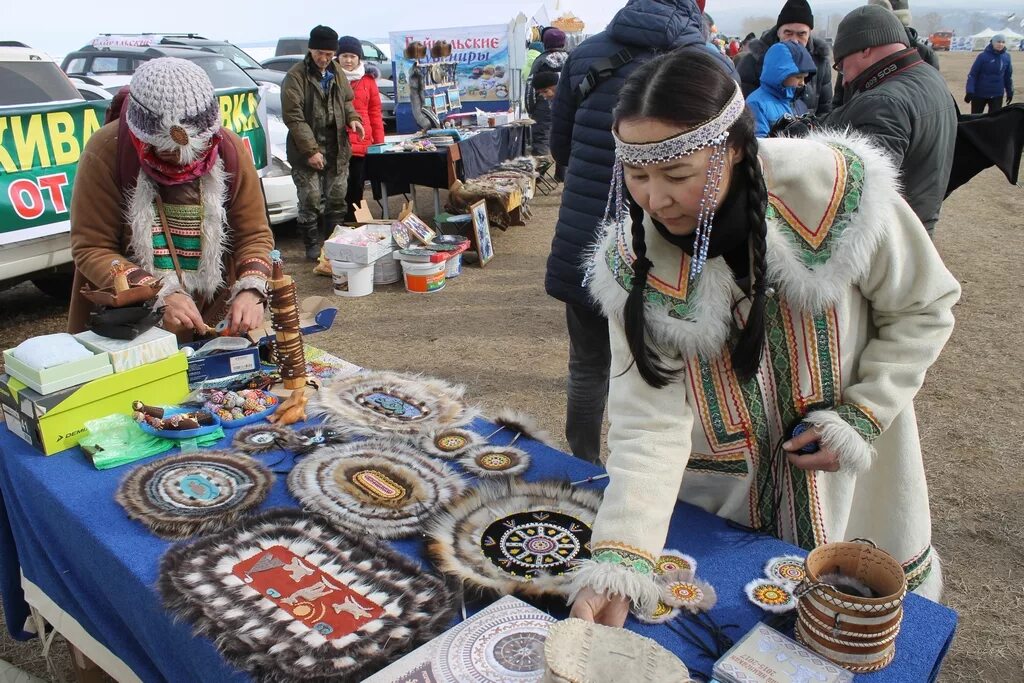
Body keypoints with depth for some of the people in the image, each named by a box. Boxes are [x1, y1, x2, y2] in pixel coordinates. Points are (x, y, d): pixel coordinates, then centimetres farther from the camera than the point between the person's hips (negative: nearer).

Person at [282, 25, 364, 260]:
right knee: (311, 201, -3)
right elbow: (293, 117, -14)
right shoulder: (296, 76, -10)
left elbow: (346, 101, 24)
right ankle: (313, 245, 11)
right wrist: (311, 150, -19)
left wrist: (352, 118, 0)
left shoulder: (336, 73, 10)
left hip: (337, 149, 6)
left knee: (338, 198, 11)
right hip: (308, 151, -6)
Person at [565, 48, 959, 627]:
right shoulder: (635, 260, -21)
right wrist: (619, 564, -36)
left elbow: (924, 308, -7)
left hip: (849, 489, 0)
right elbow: (649, 423, -25)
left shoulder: (838, 190, -24)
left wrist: (862, 418, -15)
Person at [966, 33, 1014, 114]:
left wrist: (1010, 92, 13)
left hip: (997, 95, 3)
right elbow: (972, 74, -13)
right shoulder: (983, 56, -12)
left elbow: (1008, 76, 10)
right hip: (980, 93, -3)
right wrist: (970, 91, -20)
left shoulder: (1006, 57, 1)